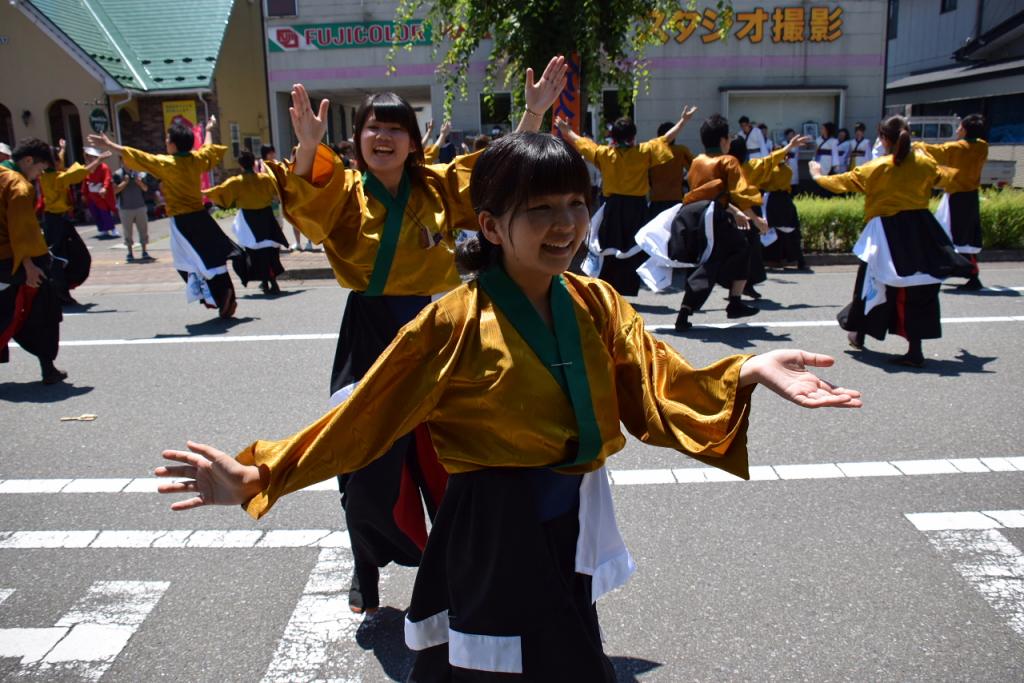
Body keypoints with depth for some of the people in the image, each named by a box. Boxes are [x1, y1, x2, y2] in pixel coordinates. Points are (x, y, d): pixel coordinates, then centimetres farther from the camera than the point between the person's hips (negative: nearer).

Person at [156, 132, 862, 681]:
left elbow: (657, 386, -8)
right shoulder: (456, 324, -17)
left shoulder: (596, 304, -2)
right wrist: (257, 475, -20)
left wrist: (747, 372, -23)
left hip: (573, 532, 5)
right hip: (491, 538, -5)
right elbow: (364, 417, -15)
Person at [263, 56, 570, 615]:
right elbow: (307, 208, -22)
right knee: (369, 466, 6)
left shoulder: (440, 187, 3)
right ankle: (366, 568, 33)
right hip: (370, 334, -1)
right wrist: (308, 146, -40)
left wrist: (533, 113, -12)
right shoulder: (344, 192, -2)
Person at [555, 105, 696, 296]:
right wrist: (683, 121, 12)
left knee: (609, 251, 8)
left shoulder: (604, 153, -1)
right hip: (637, 207, -2)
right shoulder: (644, 152, -6)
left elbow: (579, 141, 12)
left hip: (613, 207, 2)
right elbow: (667, 138, 1)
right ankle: (628, 291, 4)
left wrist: (566, 130, 28)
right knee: (633, 251, 3)